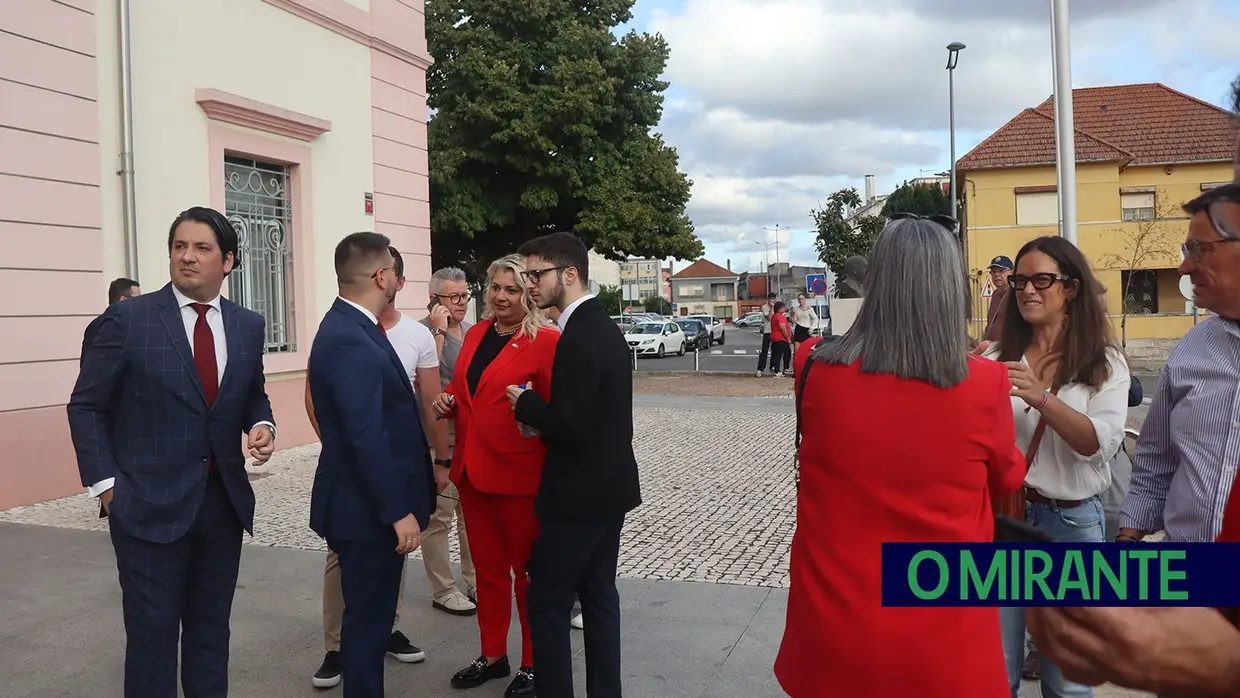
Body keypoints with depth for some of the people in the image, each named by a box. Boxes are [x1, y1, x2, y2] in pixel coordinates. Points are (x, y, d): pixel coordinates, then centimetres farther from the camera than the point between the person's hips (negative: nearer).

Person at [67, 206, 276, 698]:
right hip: (149, 505, -3)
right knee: (152, 633, 5)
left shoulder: (248, 326, 5)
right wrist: (104, 483, -8)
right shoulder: (127, 319, -6)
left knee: (211, 628, 16)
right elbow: (86, 407, -2)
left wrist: (261, 425, -5)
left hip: (224, 501, 4)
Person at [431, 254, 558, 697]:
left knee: (527, 572, 8)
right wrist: (447, 402, 3)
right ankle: (492, 656, 33)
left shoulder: (546, 341, -11)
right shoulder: (475, 334, 10)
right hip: (472, 470, 7)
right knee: (487, 568, 18)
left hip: (519, 474, -7)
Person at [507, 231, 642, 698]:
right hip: (609, 487, 10)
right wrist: (541, 409, 6)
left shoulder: (578, 339, -22)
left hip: (581, 494, -10)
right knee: (598, 596, 16)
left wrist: (524, 402, -11)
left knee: (547, 601, 2)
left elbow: (572, 428, -25)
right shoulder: (603, 327, 10)